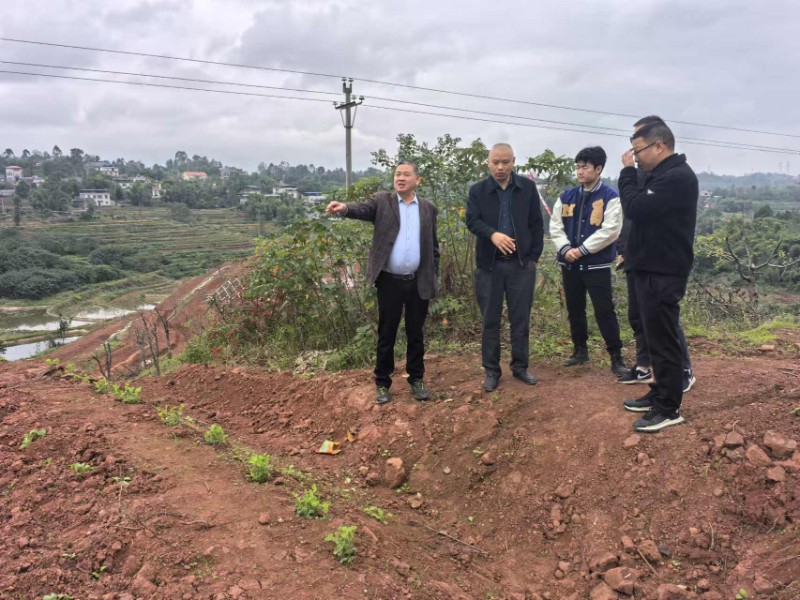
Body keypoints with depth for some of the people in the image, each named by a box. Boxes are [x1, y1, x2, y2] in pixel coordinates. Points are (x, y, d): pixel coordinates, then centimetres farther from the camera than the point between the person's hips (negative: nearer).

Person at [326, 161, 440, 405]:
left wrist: (434, 280, 8)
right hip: (390, 282, -2)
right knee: (386, 334, 7)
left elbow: (433, 247, 11)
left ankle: (416, 379, 27)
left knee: (415, 334, 12)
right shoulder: (382, 201, 1)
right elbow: (362, 210, -19)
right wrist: (343, 208, -41)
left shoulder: (428, 208, 7)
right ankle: (383, 383, 19)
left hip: (418, 282, 2)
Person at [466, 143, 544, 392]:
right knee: (490, 320, 5)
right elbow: (472, 220, -11)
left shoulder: (528, 187, 4)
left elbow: (536, 224, 6)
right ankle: (491, 370, 16)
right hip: (489, 264, 0)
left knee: (521, 318, 7)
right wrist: (493, 234, -30)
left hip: (521, 263, 1)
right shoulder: (477, 190, 2)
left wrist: (534, 256, 0)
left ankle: (520, 366, 21)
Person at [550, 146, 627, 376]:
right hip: (569, 264, 5)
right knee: (574, 310, 14)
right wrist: (565, 248, -10)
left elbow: (610, 230, -15)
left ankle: (616, 357, 4)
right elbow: (555, 226, 7)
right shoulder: (566, 197, 9)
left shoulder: (610, 197, -6)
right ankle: (580, 350, 29)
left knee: (604, 311, -6)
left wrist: (582, 249, -16)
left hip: (597, 265, -5)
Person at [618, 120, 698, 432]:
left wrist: (627, 171, -12)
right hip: (650, 268, 10)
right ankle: (659, 393, 28)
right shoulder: (659, 175, 15)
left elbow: (634, 208, -22)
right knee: (656, 336, 16)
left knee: (663, 339, -4)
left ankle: (669, 408, 5)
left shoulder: (678, 177, -18)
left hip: (663, 273, -10)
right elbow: (638, 206, 15)